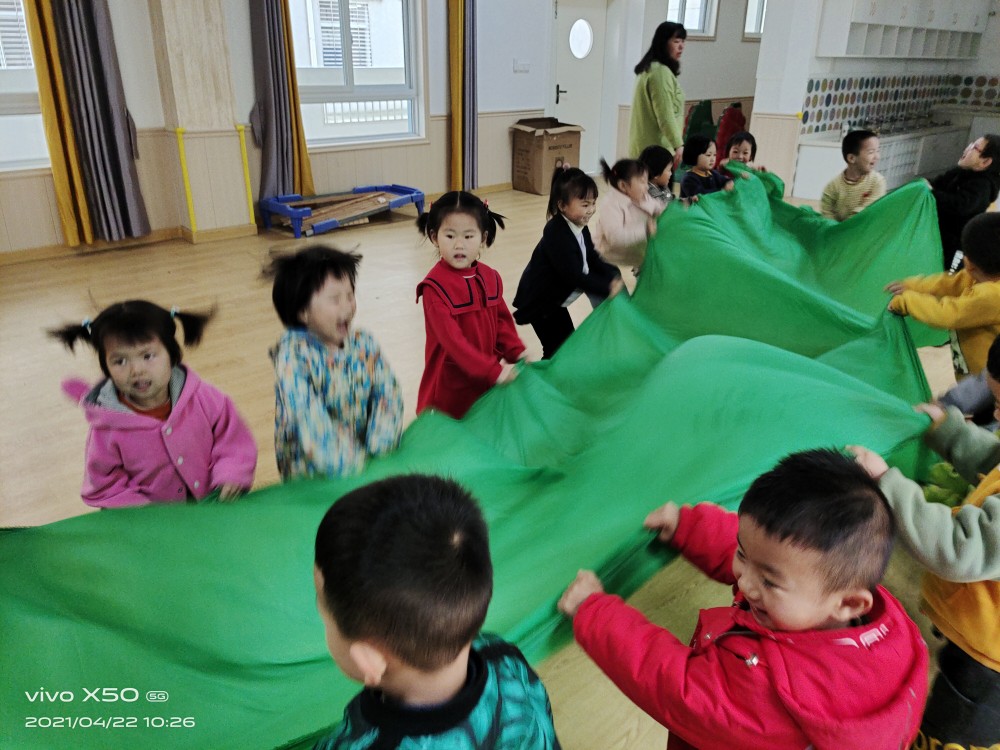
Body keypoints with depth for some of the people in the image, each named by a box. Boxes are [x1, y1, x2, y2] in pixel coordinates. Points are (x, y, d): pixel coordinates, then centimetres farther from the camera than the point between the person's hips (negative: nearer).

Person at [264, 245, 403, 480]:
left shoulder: (364, 344, 3)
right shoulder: (292, 354, -13)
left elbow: (388, 393, -2)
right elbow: (307, 414, -23)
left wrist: (379, 447, -15)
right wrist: (345, 463, -28)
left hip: (366, 460, 4)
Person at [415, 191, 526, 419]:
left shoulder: (490, 278, 1)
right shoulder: (435, 286, -19)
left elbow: (502, 321, 10)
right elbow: (452, 340, -25)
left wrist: (518, 354, -7)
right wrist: (495, 371, -28)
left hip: (486, 383, 6)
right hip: (449, 386, -5)